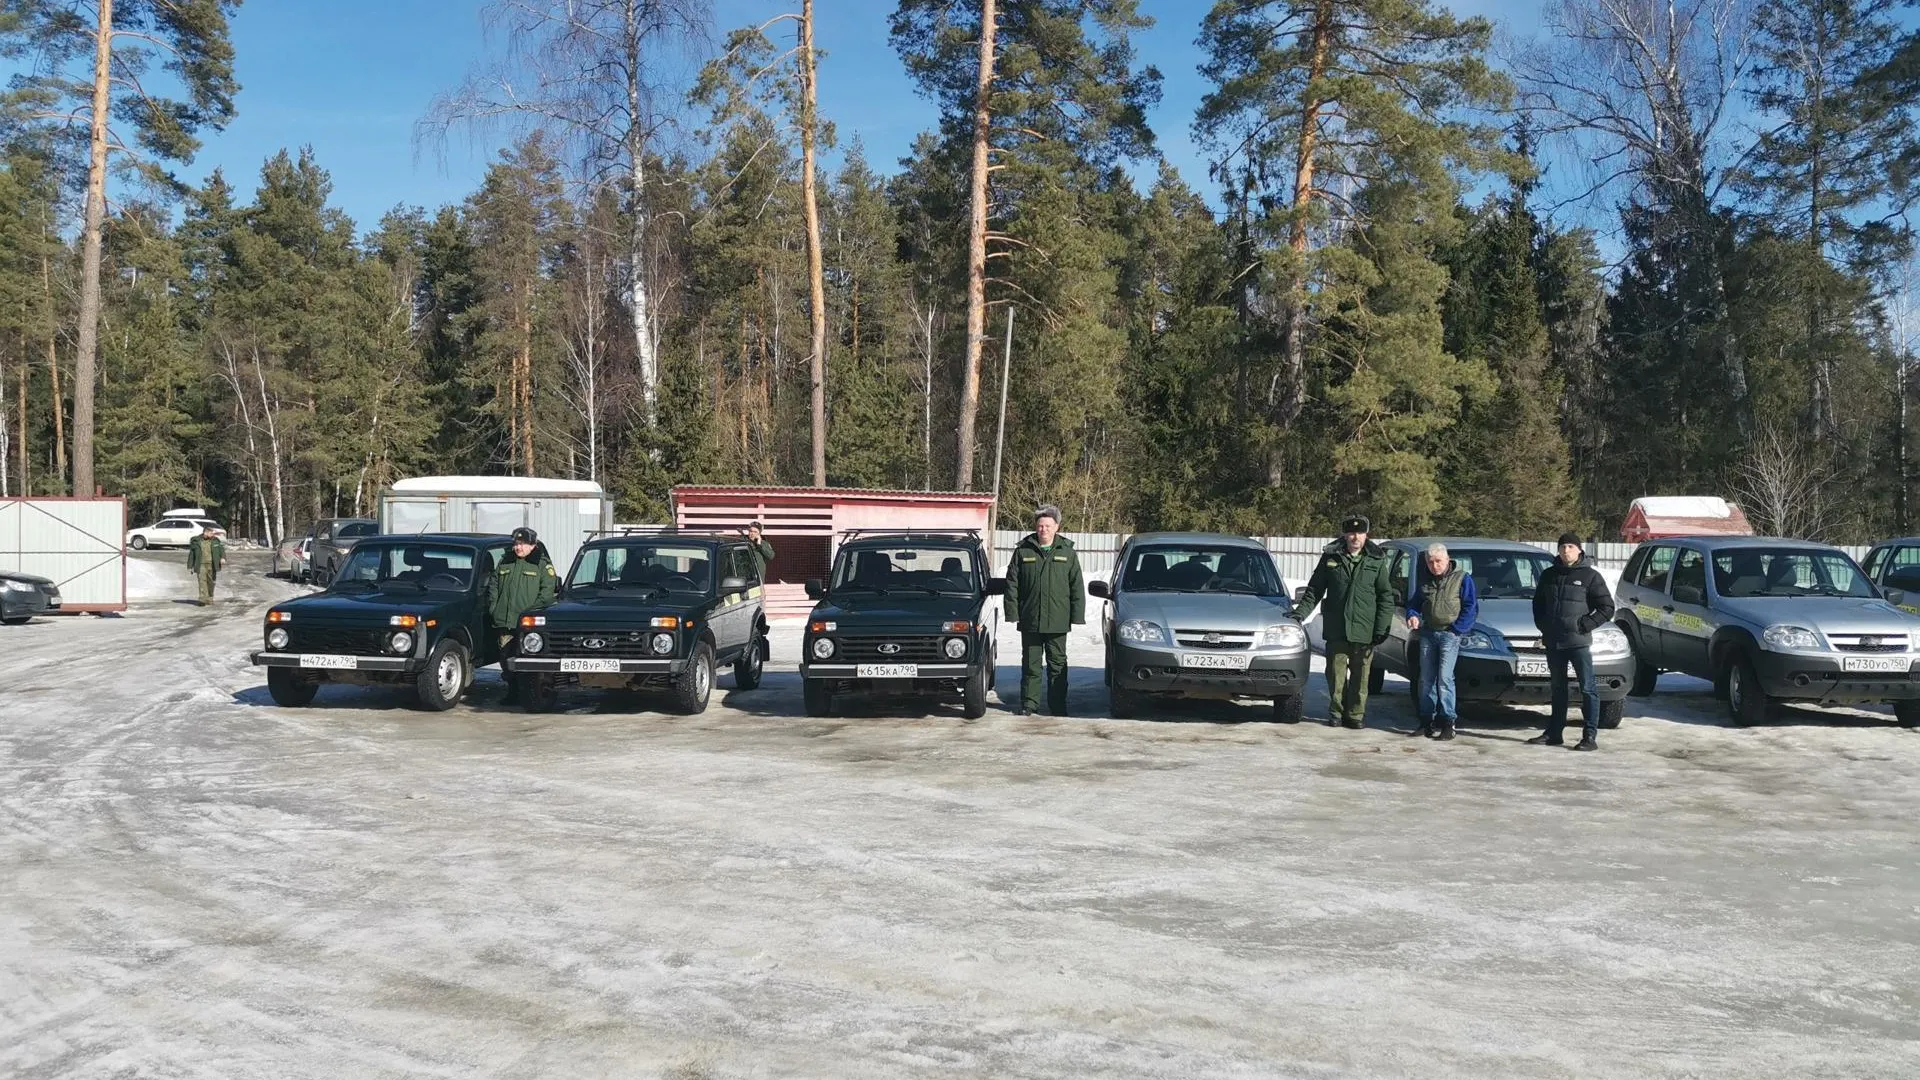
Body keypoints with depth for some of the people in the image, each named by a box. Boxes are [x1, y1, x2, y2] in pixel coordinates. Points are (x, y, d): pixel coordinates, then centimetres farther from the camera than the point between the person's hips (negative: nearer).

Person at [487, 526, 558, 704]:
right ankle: (513, 694, 15)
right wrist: (493, 609, 9)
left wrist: (532, 612, -13)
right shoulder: (505, 563, 18)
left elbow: (547, 592, -5)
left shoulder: (543, 565, 2)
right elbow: (492, 587, 22)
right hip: (504, 622, 5)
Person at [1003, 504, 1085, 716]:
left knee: (1057, 665, 7)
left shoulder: (1067, 552, 6)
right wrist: (1013, 613, -3)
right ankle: (1029, 703, 15)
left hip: (1058, 621, 0)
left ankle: (1058, 705, 15)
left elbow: (1077, 587, 6)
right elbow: (1012, 585, 4)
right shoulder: (1023, 551, 4)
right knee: (1031, 665, 6)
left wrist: (1076, 616, -1)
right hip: (1029, 621, 0)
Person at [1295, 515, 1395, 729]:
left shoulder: (1376, 560, 3)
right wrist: (1300, 613, -1)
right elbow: (1314, 590, 10)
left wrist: (1382, 627, -3)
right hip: (1336, 630, 1)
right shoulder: (1330, 557, 5)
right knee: (1335, 674, 5)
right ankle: (1337, 712, 17)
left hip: (1364, 631, -1)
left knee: (1360, 676, 4)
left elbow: (1386, 596, 5)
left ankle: (1356, 715, 14)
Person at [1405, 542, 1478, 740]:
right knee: (1426, 679, 6)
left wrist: (1456, 629, -12)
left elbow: (1471, 608, -5)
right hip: (1428, 633, 5)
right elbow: (1414, 602, 20)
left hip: (1450, 634, -5)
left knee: (1444, 678, -12)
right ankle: (1427, 719, 12)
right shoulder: (1425, 579, 13)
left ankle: (1448, 722, -8)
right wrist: (1412, 616, -2)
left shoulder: (1462, 578, -3)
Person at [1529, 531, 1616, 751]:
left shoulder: (1590, 576, -2)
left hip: (1579, 642, -5)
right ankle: (1553, 733, 20)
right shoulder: (1549, 575, 11)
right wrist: (1543, 626, 7)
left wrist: (1585, 625, -10)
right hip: (1553, 642, 5)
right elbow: (1538, 603, 21)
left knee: (1587, 688, -5)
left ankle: (1590, 736, -5)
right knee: (1558, 689, 13)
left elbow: (1607, 608, -3)